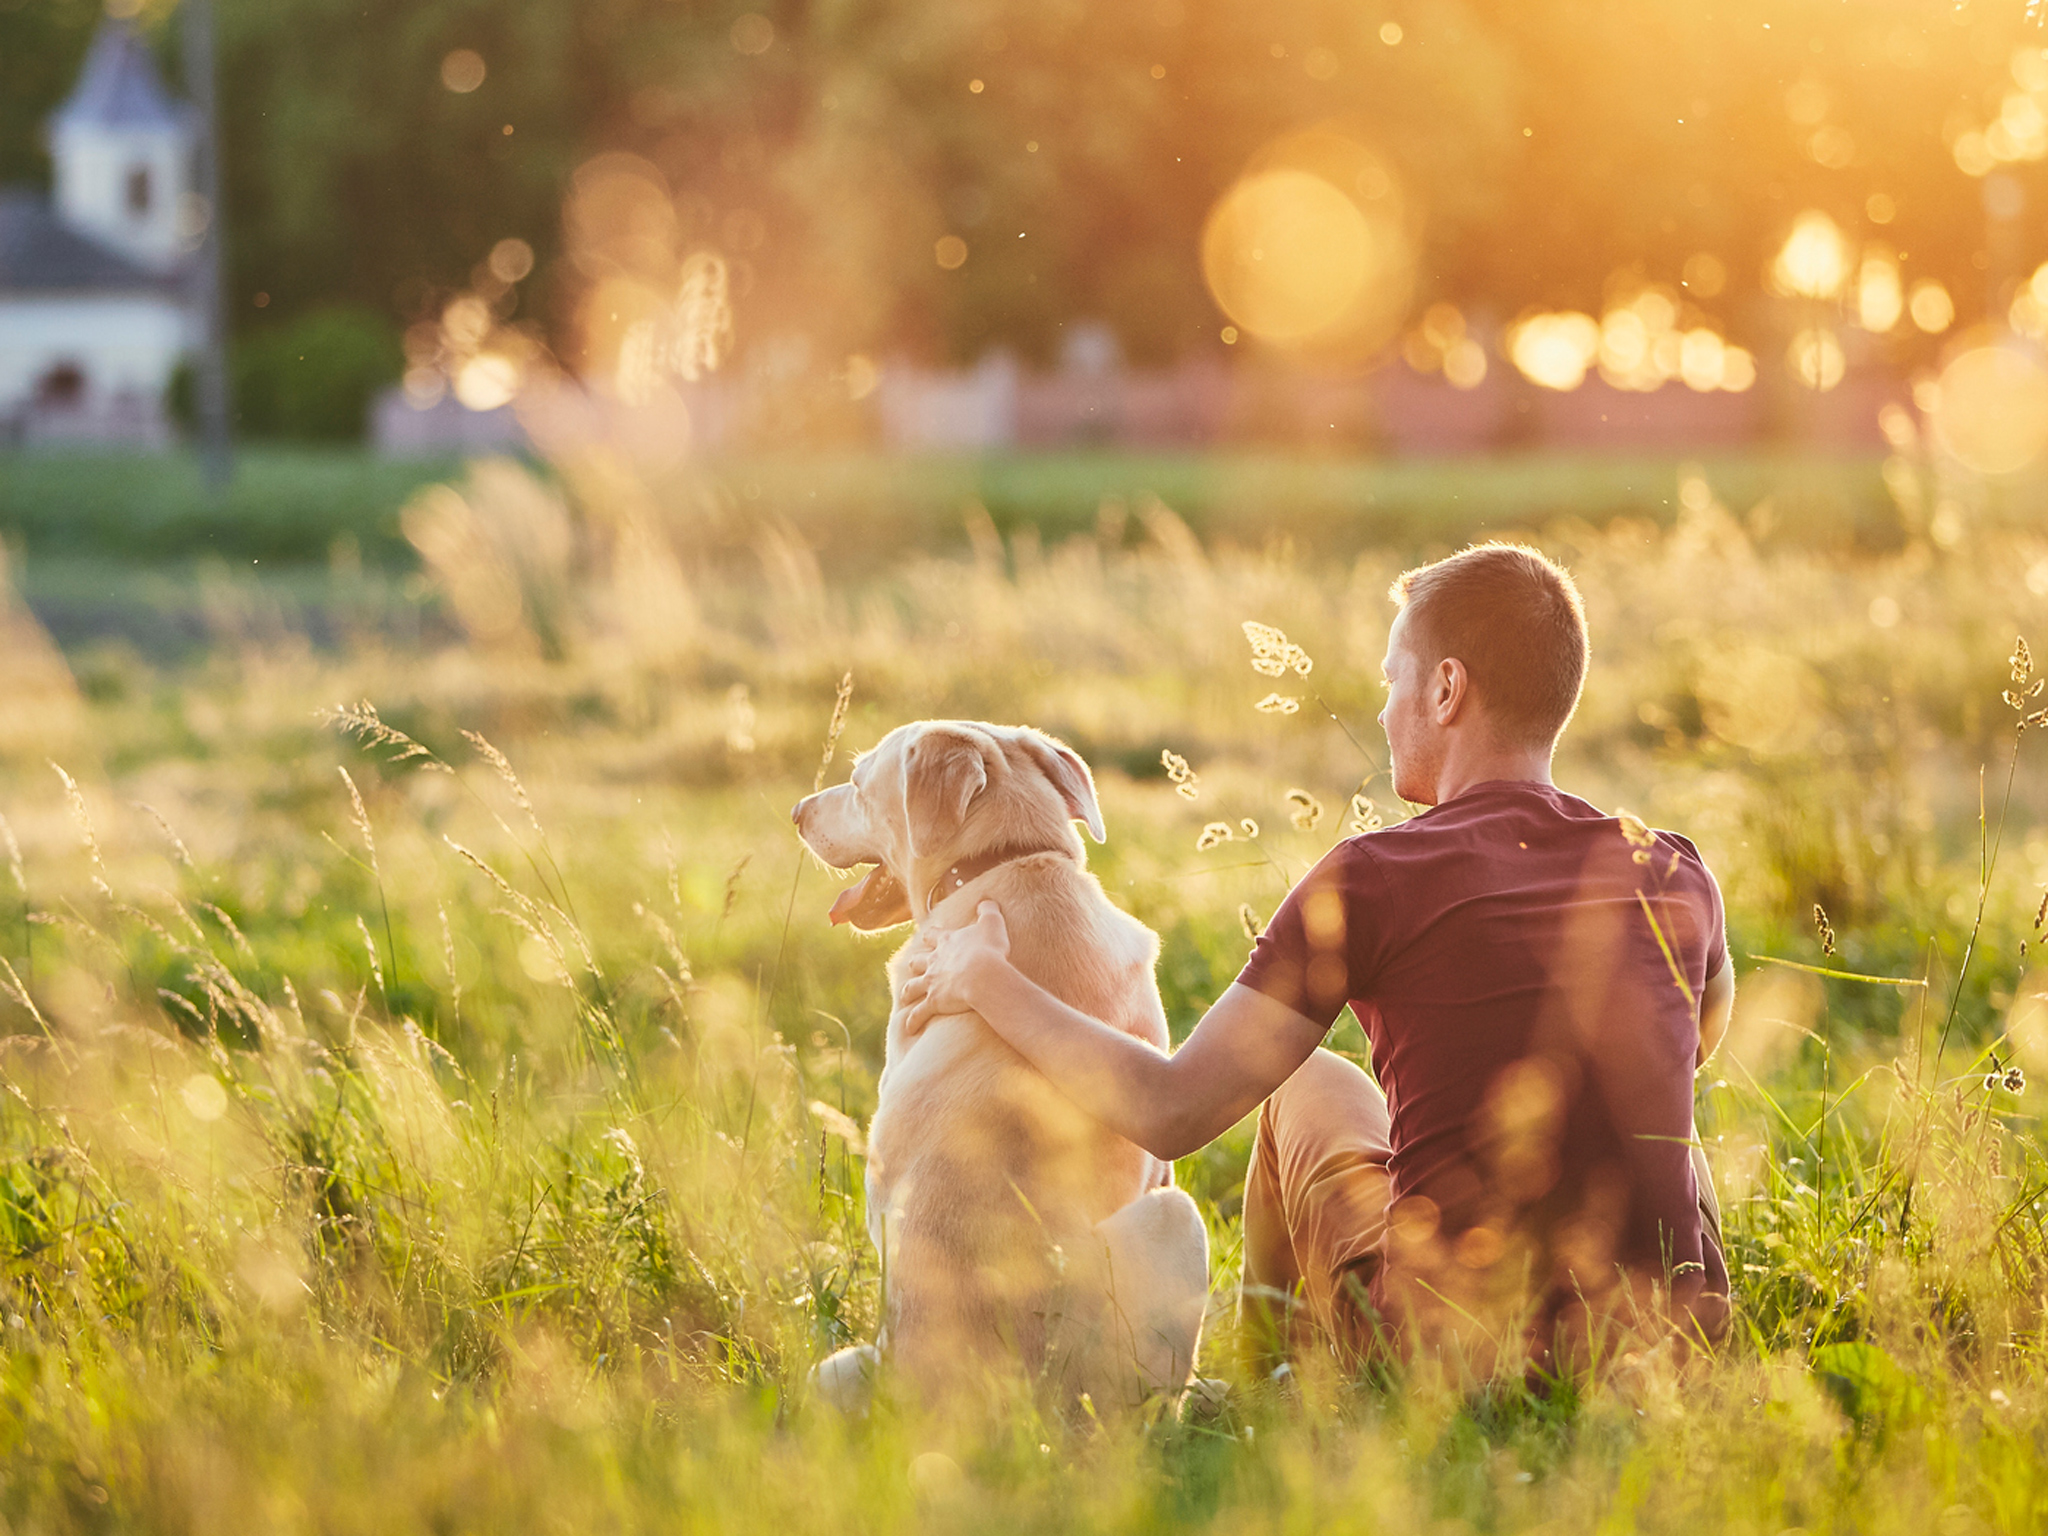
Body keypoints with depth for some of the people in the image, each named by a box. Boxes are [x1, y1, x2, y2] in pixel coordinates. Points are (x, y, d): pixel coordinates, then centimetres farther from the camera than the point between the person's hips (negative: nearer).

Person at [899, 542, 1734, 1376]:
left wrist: (986, 981, 1)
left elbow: (1169, 1112, -13)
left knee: (1314, 1087, 26)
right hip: (1673, 1336, 3)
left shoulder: (1376, 878, -12)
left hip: (1447, 1344, -2)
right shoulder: (1678, 876, 1)